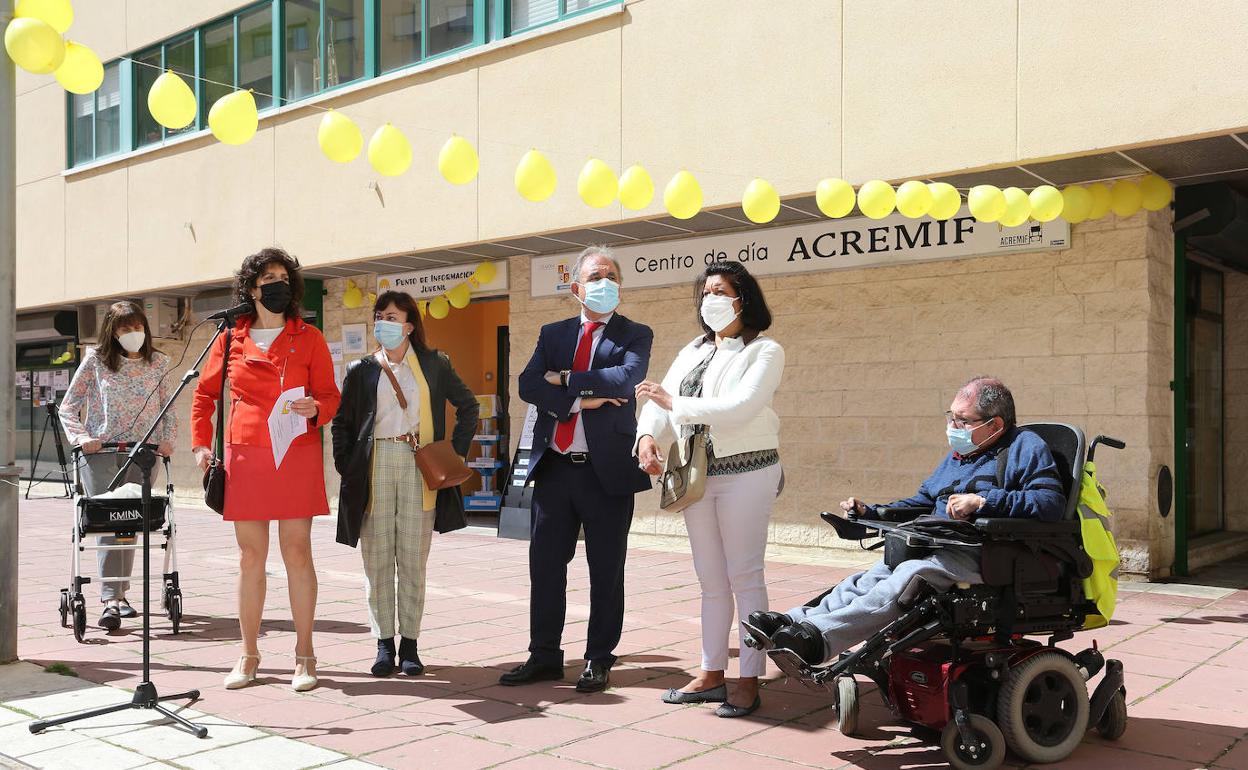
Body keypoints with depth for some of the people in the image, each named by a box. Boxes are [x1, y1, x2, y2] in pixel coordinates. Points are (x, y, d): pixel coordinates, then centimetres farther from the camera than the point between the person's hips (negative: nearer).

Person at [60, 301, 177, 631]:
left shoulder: (157, 363, 10)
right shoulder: (96, 360, 3)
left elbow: (168, 408, 14)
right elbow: (68, 406, 4)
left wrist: (168, 439, -3)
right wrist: (81, 438, -11)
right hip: (99, 452, -2)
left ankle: (120, 593, 18)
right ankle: (110, 600, -16)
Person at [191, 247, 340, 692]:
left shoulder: (308, 338, 6)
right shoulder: (231, 340, 9)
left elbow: (330, 394, 6)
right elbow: (204, 393, 19)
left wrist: (315, 410, -17)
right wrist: (201, 443, 9)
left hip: (297, 456, -1)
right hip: (245, 456, 2)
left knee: (297, 553, -2)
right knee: (250, 558, 5)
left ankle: (304, 655, 8)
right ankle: (249, 656, 16)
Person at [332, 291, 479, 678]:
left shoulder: (433, 365, 9)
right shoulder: (362, 370, 10)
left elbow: (468, 405, 14)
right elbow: (342, 423, 11)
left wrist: (456, 450, 6)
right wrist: (347, 467, 1)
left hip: (419, 465, -1)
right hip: (375, 465, 1)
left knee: (413, 559, 1)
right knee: (377, 558, 1)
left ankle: (410, 644, 8)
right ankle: (384, 643, 8)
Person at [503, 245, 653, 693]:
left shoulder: (635, 335, 4)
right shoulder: (553, 334, 14)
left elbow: (626, 378, -16)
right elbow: (528, 385, -1)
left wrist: (565, 380, -9)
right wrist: (580, 400, -13)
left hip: (607, 469, -3)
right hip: (554, 467, 4)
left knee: (606, 570, 5)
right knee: (545, 564, 8)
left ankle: (599, 660, 18)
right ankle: (544, 656, 21)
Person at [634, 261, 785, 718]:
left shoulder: (764, 351, -4)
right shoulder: (692, 352, 15)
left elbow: (740, 407, -19)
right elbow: (659, 400, 6)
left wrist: (674, 403, -15)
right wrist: (648, 435, -15)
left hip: (745, 473, -6)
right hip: (697, 475, 6)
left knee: (745, 578, -3)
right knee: (711, 581, 12)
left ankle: (750, 681, 4)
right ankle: (711, 675, 20)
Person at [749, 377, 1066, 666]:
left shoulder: (1025, 448, 3)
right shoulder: (959, 455, 28)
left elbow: (1051, 501, -13)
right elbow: (923, 502, 34)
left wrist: (982, 500, -19)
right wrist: (870, 512, 20)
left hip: (984, 555, -8)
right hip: (937, 547, 9)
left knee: (912, 574, -34)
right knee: (868, 579, -17)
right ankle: (799, 621, -34)